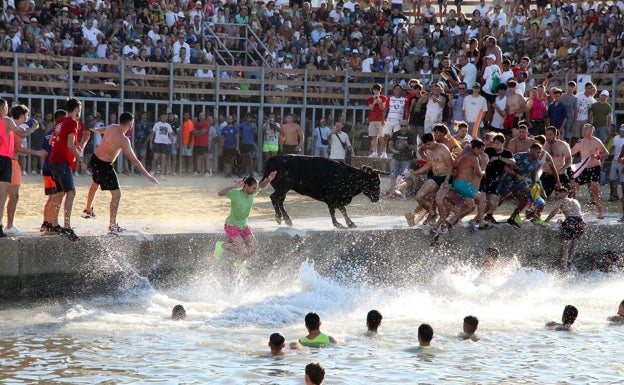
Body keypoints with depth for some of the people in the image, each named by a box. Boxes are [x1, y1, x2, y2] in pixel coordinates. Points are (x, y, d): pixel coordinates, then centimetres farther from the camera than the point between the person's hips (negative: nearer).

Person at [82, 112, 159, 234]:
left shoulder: (112, 127, -2)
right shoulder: (123, 139, -25)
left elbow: (102, 130, 24)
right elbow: (134, 160, -23)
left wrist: (94, 129, 49)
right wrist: (148, 176, -18)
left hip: (94, 159, 9)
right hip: (104, 165, -9)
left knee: (95, 184, 35)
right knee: (116, 194, -5)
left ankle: (88, 209, 56)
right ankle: (112, 226, -7)